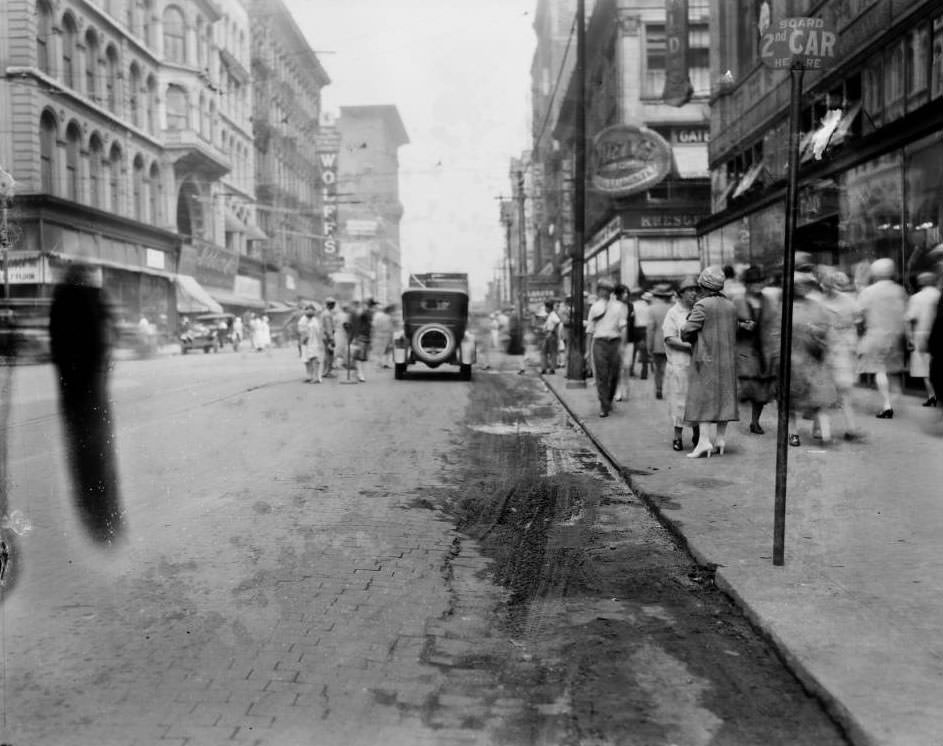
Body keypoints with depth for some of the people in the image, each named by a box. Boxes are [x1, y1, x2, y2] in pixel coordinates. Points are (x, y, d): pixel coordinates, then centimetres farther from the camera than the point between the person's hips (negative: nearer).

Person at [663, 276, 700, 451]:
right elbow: (670, 339, -9)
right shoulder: (673, 313, -1)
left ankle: (696, 434, 19)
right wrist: (690, 346, -18)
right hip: (679, 364, -4)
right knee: (679, 399, 0)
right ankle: (678, 436, 9)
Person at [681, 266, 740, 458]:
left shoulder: (702, 306, -13)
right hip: (726, 360, 6)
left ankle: (704, 440, -11)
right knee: (724, 396, 11)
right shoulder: (731, 306, 8)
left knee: (701, 398, -4)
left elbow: (687, 332, -14)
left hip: (705, 359, -6)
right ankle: (720, 438, 14)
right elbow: (732, 332, 14)